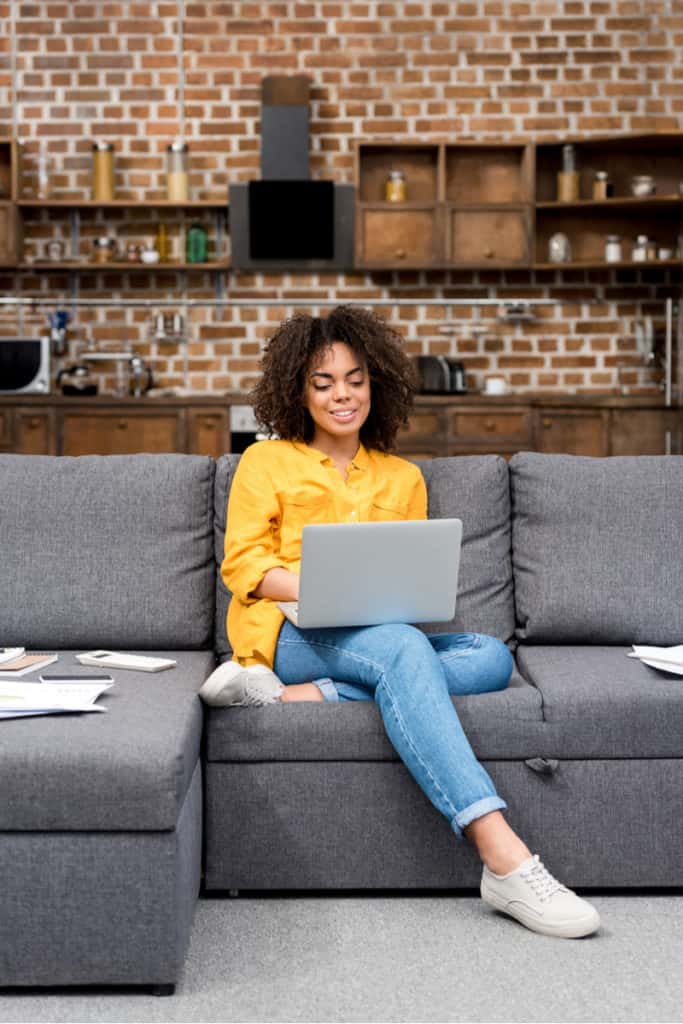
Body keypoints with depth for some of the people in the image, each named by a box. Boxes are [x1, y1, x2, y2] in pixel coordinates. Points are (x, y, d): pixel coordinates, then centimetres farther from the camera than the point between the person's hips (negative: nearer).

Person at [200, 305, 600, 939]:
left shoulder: (403, 478, 24)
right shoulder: (266, 462, 13)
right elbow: (242, 564, 3)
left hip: (387, 631, 5)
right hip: (292, 630, -4)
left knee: (492, 657, -25)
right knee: (402, 649, -37)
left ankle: (298, 697, -34)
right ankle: (506, 862, -48)